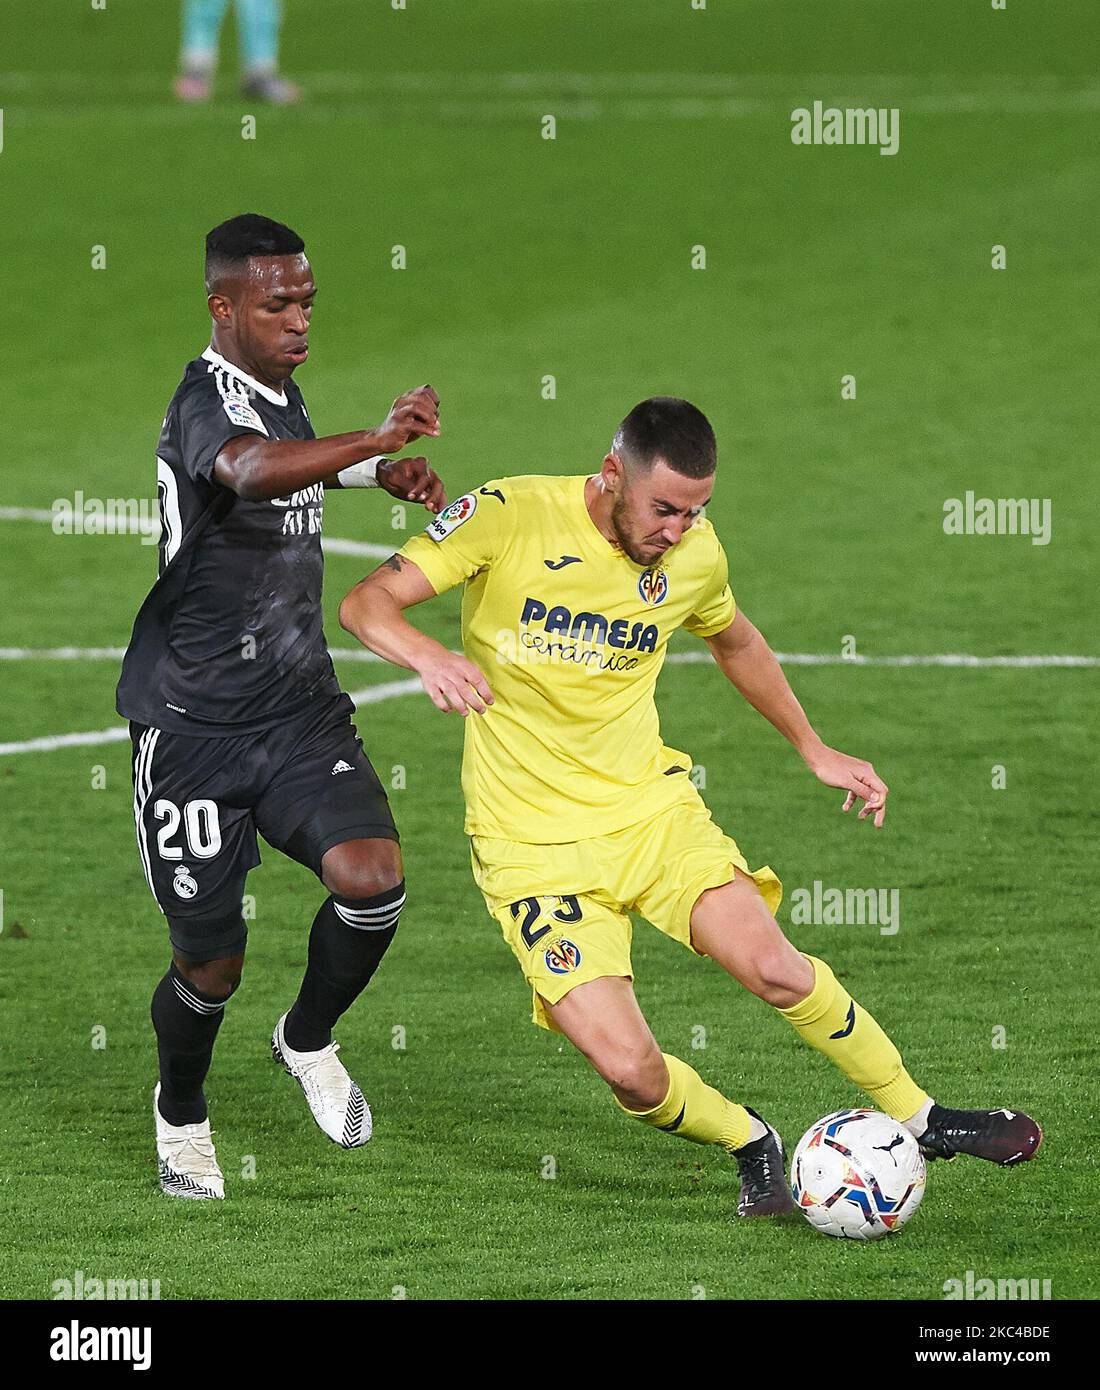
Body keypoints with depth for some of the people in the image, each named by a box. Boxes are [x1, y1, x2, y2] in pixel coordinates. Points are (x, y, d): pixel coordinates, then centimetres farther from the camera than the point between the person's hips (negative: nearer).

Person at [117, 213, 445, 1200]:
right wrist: (379, 441, -56)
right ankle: (181, 1112, 34)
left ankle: (309, 1041, 10)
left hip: (301, 712, 6)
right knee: (211, 961, 3)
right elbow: (249, 471, -44)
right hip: (196, 721, -6)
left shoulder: (280, 392, 9)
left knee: (372, 878, -18)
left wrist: (383, 473, 15)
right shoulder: (208, 399, -18)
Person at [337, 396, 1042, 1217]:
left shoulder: (694, 554, 0)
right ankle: (750, 1145, 14)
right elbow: (369, 602, -16)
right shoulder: (509, 516, -14)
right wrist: (426, 655, -38)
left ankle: (921, 1120, 3)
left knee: (774, 966, -20)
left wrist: (815, 751, 23)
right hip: (534, 843, -3)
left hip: (650, 804, 3)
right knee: (627, 1067, -18)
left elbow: (735, 641, 23)